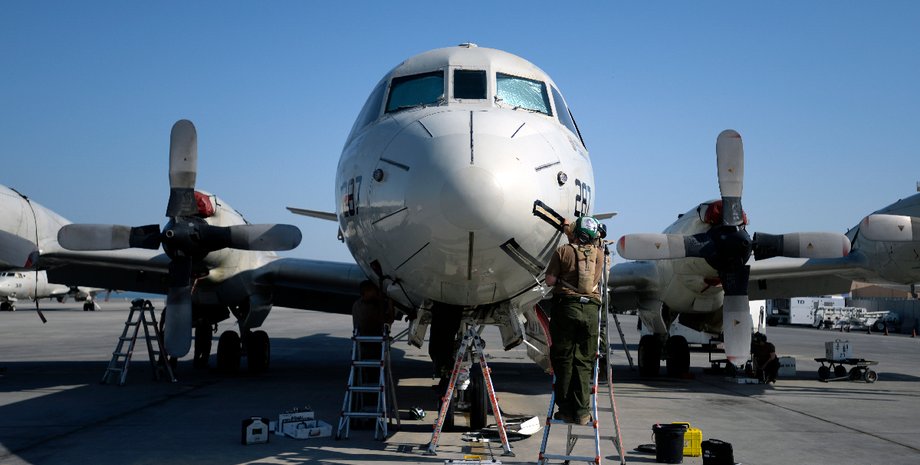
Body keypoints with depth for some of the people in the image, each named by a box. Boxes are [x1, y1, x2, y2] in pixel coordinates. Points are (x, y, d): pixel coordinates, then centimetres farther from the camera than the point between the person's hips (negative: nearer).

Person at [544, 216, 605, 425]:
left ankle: (566, 410, 5)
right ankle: (582, 412, 4)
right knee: (584, 361, 6)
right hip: (591, 309, 2)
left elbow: (550, 280, -2)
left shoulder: (564, 251, 1)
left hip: (566, 307, -2)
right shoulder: (599, 254, 10)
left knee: (563, 359, 5)